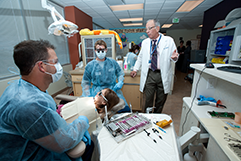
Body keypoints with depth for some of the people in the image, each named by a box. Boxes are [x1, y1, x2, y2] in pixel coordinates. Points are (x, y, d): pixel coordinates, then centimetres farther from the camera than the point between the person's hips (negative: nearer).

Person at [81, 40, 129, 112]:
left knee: (125, 109, -15)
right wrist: (88, 96, -5)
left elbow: (120, 73, 18)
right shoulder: (90, 65, 0)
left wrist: (120, 82, -1)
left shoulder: (112, 62, 5)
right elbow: (85, 82, 7)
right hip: (97, 92, 0)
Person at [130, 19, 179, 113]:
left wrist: (174, 57, -17)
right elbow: (140, 57, 18)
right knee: (148, 100, 2)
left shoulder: (169, 41, 1)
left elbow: (174, 57, 6)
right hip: (149, 74, 1)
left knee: (160, 101, 13)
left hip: (163, 75, 0)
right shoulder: (145, 42, 9)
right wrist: (135, 69, 15)